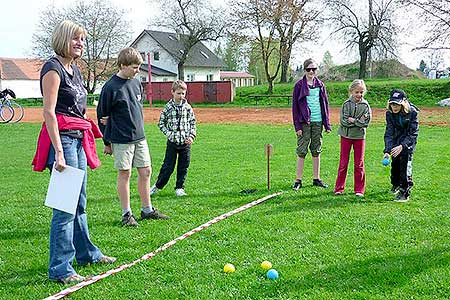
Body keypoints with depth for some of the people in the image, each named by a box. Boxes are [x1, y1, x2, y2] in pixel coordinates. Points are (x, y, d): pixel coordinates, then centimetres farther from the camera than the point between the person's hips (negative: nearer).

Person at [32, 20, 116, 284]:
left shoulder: (75, 70, 17)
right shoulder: (53, 69, -10)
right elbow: (49, 112, -16)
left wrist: (87, 140, 20)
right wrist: (59, 152, -22)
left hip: (79, 139, 9)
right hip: (62, 138, -9)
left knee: (79, 203, 19)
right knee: (65, 206, -8)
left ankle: (86, 253, 32)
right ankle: (60, 269, -2)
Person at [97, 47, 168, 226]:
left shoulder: (136, 83, 8)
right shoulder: (111, 87, -11)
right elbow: (102, 115, -6)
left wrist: (138, 129, 11)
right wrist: (107, 142, -3)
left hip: (139, 137, 7)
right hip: (121, 139, -6)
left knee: (146, 171, 9)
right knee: (125, 173, 1)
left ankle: (147, 210, 20)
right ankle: (126, 214, 11)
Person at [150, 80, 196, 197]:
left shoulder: (188, 107, 2)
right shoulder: (168, 107, -3)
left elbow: (193, 123, 8)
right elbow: (161, 123, 3)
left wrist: (191, 136, -4)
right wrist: (168, 133, -11)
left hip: (185, 142, 2)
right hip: (172, 141, -2)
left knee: (183, 167, 7)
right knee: (168, 166, 2)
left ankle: (179, 188, 19)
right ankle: (157, 186, 18)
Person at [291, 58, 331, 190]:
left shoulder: (320, 85, 10)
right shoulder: (299, 85, -1)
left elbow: (325, 104, 13)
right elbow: (295, 106, -3)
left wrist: (327, 124, 7)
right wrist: (297, 126, -9)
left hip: (318, 122, 4)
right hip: (304, 123, -4)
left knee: (316, 151, 10)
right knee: (301, 151, -2)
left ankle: (317, 179, 18)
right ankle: (298, 180, 3)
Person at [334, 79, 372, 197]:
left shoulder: (365, 105, -4)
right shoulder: (346, 104, -5)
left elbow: (366, 122, -10)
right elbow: (343, 121, -13)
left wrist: (353, 120, -16)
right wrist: (358, 121, -15)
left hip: (359, 136, 0)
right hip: (346, 135, 0)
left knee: (359, 164, 4)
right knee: (343, 163, 5)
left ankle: (359, 189, 12)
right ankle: (339, 188, 13)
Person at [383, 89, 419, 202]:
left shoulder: (412, 112, -27)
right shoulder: (389, 113, -18)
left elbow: (413, 134, -25)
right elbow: (389, 133, -19)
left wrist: (402, 146, -38)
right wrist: (387, 151, -31)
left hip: (409, 140, -4)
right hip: (397, 139, 4)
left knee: (405, 162, -15)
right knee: (395, 162, 11)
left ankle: (405, 192, -11)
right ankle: (396, 184, 38)